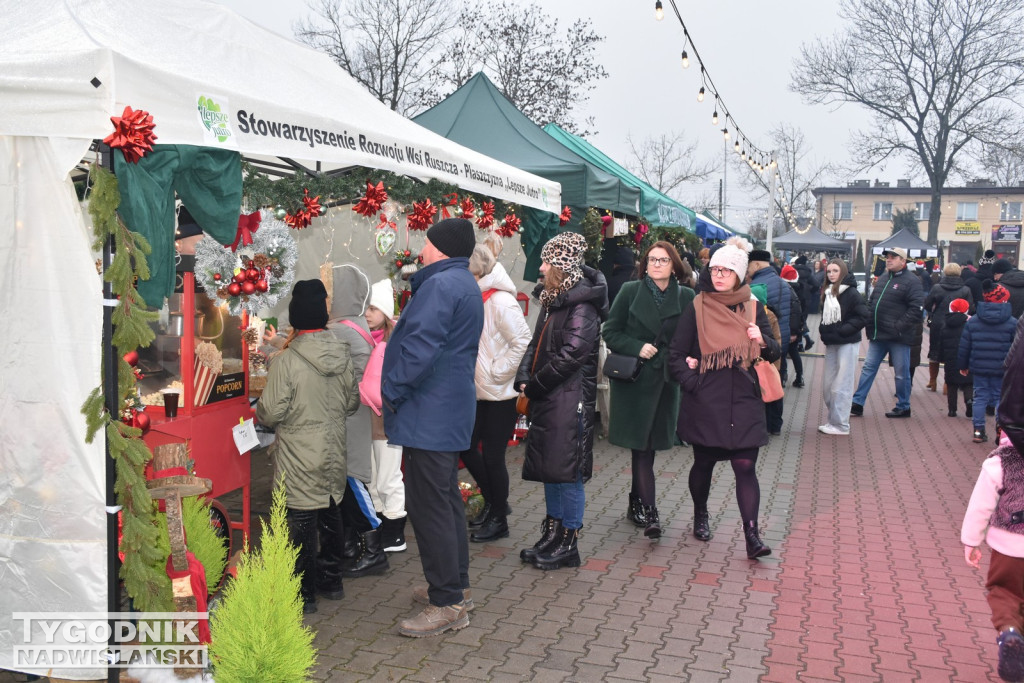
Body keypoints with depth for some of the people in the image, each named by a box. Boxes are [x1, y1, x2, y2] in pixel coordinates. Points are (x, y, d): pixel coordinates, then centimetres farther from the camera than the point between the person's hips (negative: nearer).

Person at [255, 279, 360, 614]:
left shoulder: (286, 361, -19)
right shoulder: (343, 355, -2)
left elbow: (271, 412, -16)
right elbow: (353, 401, 8)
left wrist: (260, 413, 6)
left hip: (300, 458, -5)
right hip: (334, 453, 6)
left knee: (302, 521, 5)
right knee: (331, 515, 19)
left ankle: (305, 593, 15)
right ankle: (331, 580, 32)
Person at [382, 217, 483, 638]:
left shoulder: (440, 285, -16)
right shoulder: (466, 285, 18)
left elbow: (420, 347, -25)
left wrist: (390, 392, -15)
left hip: (429, 414, -11)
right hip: (452, 412, 11)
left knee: (429, 506, -5)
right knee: (447, 499, 18)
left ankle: (448, 605, 2)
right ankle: (455, 586, 30)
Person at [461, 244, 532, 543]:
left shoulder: (501, 302, -18)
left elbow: (522, 340, -23)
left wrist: (498, 372, -18)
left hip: (501, 393, -8)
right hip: (478, 392, 8)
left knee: (492, 455, 1)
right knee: (467, 446, 12)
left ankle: (498, 519, 18)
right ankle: (493, 501, 34)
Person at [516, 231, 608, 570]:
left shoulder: (582, 307, -14)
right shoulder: (552, 301, 14)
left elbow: (570, 356, -20)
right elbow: (536, 345, 15)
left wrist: (535, 384, -12)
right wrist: (524, 379, -1)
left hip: (570, 400, -9)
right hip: (546, 400, 9)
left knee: (567, 471, -1)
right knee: (547, 467, 14)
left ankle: (568, 545, 11)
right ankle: (552, 536, 26)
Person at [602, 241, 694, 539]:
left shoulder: (686, 297, 3)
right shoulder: (630, 291, 0)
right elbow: (610, 331, 1)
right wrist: (637, 348, -14)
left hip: (666, 381, 2)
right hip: (634, 380, -2)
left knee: (647, 446, 11)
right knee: (642, 446, -5)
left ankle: (636, 503, 27)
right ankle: (648, 510, -2)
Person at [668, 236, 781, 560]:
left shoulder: (753, 309, 6)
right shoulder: (697, 309, -1)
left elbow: (774, 353, 7)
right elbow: (676, 354, 0)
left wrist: (763, 340, -13)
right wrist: (692, 383, -11)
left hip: (743, 403, 1)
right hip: (705, 403, -1)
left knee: (745, 466, -4)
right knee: (704, 462, 11)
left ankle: (752, 535, 1)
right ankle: (701, 515, 35)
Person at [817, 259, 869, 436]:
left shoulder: (851, 293, -11)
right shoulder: (827, 292, 8)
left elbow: (864, 316, -15)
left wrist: (842, 330, -17)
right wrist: (823, 330, 3)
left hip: (847, 343, -7)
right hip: (831, 343, 7)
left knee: (841, 386, -4)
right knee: (827, 386, 10)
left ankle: (841, 425, 4)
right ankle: (833, 420, 22)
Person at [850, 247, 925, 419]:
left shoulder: (911, 281, -10)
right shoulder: (883, 278, 14)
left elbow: (916, 309, -18)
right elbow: (871, 303, 20)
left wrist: (899, 327, -19)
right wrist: (870, 326, 9)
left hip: (898, 337, -7)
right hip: (878, 335, 7)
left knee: (902, 373, 6)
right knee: (868, 368, 8)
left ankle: (903, 407, 19)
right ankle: (857, 403, 13)